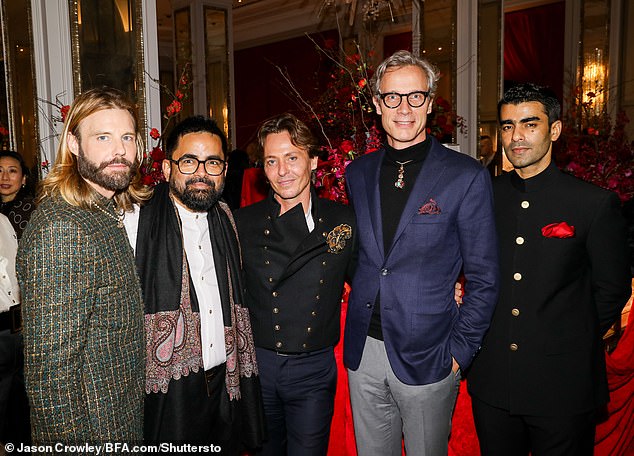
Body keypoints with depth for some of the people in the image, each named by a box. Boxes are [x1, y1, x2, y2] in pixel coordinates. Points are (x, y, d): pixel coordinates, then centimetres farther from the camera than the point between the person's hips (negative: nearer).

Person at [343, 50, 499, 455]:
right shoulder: (357, 173, 5)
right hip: (363, 352, 4)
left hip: (426, 358, -4)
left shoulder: (466, 176, -8)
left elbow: (484, 279, -6)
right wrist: (365, 305, 7)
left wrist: (459, 350, -7)